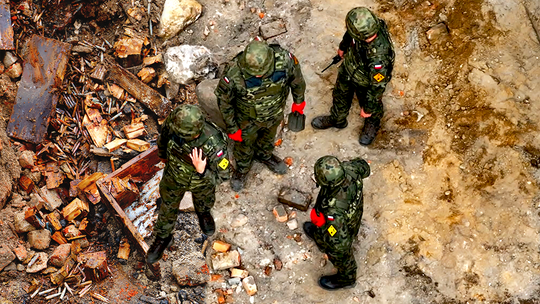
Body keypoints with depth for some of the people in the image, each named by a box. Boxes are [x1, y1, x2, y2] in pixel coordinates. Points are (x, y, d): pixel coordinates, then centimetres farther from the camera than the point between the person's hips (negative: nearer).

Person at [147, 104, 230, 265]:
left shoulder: (214, 144, -45)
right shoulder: (173, 122, -36)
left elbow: (221, 176, -28)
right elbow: (164, 137, -9)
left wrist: (202, 171, -48)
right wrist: (163, 155, 11)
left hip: (201, 180, -1)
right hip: (174, 176, 2)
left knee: (204, 201, 33)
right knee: (168, 208, 26)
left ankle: (203, 212, 69)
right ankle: (163, 237, 55)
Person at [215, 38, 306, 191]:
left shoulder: (285, 60, -36)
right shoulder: (233, 73, -41)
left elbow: (297, 79, -11)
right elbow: (224, 101, -20)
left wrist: (299, 100, 6)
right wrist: (232, 128, -10)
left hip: (274, 113, 2)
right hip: (247, 119, -2)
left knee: (268, 137, 33)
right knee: (244, 143, 27)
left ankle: (264, 155, 67)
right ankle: (242, 167, 59)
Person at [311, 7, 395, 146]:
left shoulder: (378, 58, -49)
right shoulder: (367, 25, -33)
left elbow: (377, 86, -30)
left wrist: (368, 108, -14)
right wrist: (343, 46, 16)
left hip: (366, 83, -5)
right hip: (348, 68, 6)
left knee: (373, 107, 29)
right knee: (340, 95, 32)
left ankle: (372, 124, 64)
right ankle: (337, 119, 63)